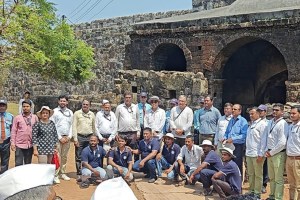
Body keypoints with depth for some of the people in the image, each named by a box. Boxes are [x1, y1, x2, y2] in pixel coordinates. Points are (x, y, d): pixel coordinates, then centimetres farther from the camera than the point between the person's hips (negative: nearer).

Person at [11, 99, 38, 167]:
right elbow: (13, 131, 0)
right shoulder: (17, 118, 0)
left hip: (30, 145, 1)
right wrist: (12, 143, -5)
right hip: (19, 145, -1)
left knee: (28, 164, 13)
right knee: (18, 164, 1)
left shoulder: (35, 117, 3)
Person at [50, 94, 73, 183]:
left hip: (67, 138, 4)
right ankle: (55, 175, -3)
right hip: (57, 137, -4)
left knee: (64, 156, 8)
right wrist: (60, 137, -9)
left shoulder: (70, 112, 13)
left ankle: (62, 173, 17)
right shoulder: (55, 111, -1)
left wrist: (69, 136, 1)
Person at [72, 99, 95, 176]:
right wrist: (75, 139, -8)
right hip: (80, 137, -2)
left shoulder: (92, 114, 10)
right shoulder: (77, 113, 1)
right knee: (78, 157, 1)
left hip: (89, 137, 2)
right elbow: (74, 127, -2)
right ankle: (79, 174, 8)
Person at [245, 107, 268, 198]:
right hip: (249, 153, 8)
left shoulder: (262, 124, -9)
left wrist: (261, 154, -16)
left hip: (257, 154, -8)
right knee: (250, 174, 14)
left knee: (258, 175, 1)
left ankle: (257, 194, 8)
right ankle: (251, 191, 23)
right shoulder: (251, 124, 16)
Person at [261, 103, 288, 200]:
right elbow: (264, 137, 13)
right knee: (271, 177, 18)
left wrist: (271, 152, -13)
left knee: (278, 179, -1)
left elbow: (282, 143, -18)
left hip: (278, 154, -7)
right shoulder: (270, 122, 9)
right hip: (269, 153, 7)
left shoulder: (283, 124, -13)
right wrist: (266, 151, 3)